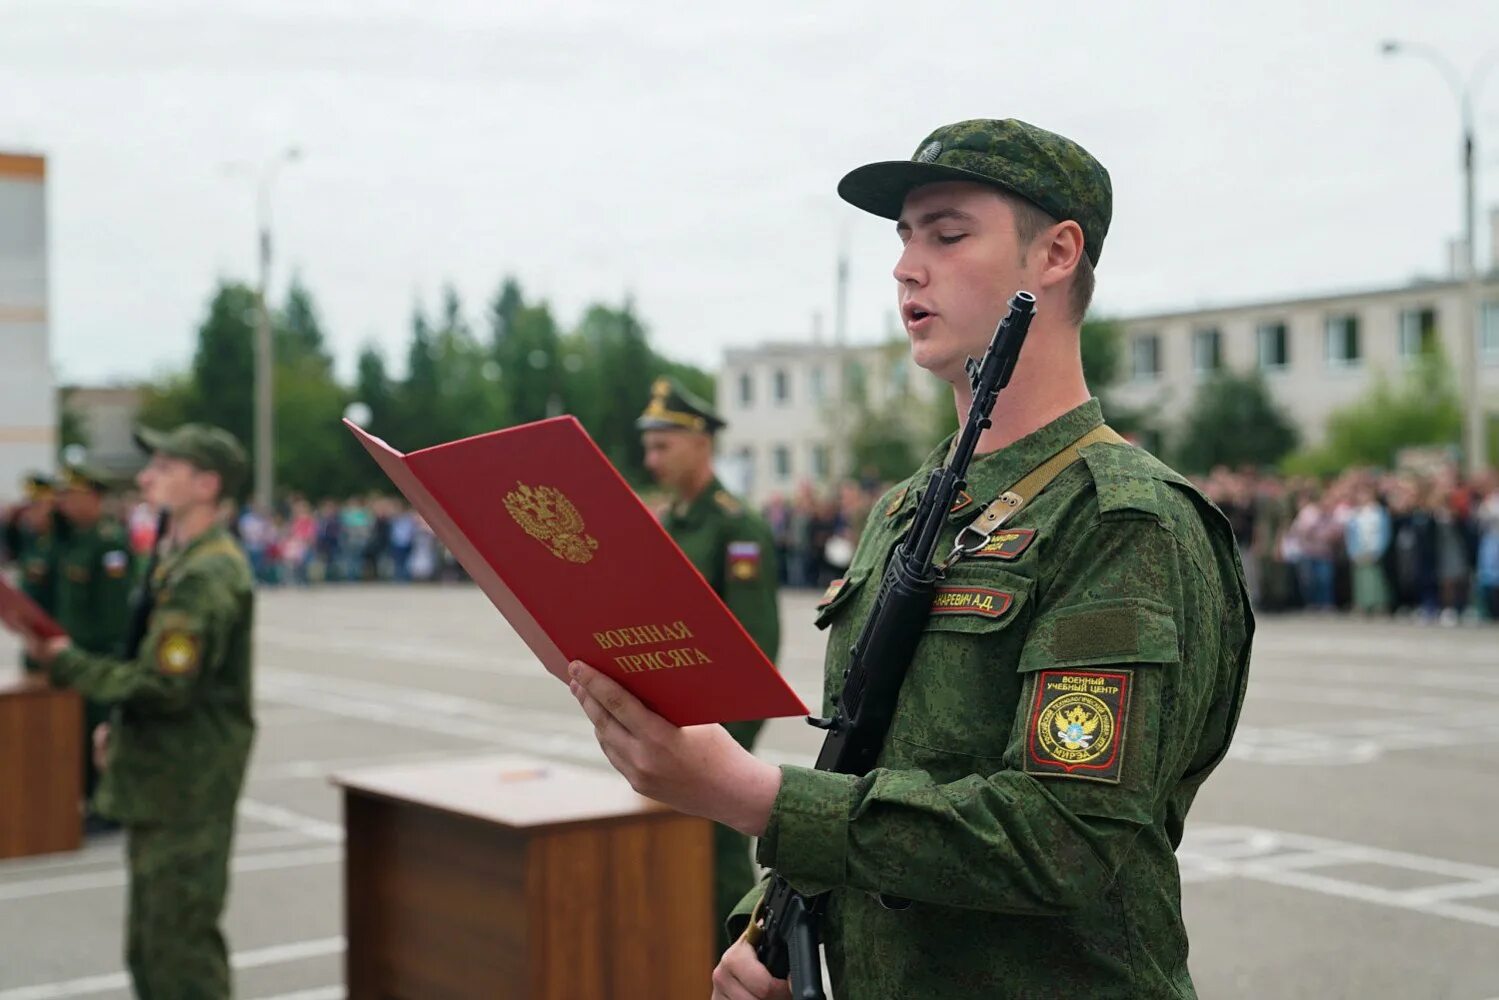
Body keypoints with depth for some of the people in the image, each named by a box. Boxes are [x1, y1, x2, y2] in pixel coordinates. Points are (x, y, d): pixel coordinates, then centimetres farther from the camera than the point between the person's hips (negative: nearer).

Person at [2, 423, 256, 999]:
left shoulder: (207, 574, -20)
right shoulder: (184, 557, 13)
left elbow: (164, 687, -24)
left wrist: (63, 662, -16)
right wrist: (122, 726, 15)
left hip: (186, 785, -10)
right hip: (161, 776, 10)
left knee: (178, 939, -4)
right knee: (150, 944, 18)